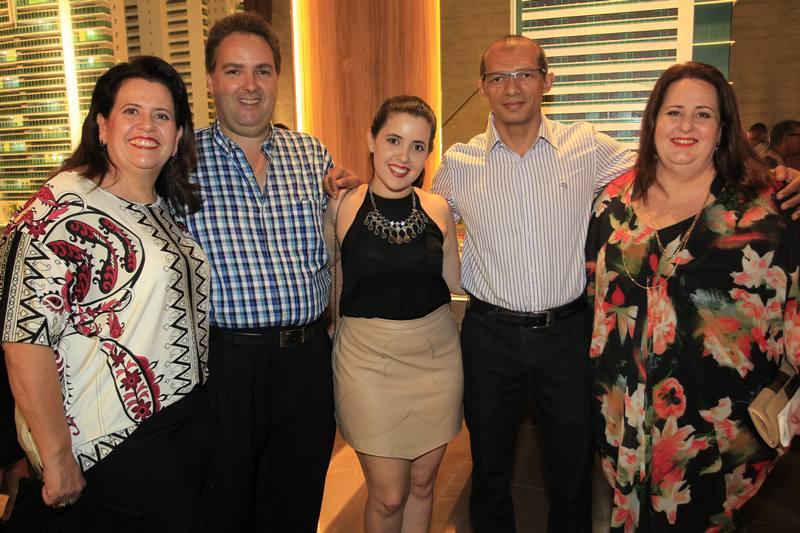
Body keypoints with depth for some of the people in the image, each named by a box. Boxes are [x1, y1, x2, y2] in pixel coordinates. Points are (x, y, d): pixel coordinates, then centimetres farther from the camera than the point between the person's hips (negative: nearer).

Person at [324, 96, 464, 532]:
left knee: (422, 483, 17)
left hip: (437, 354, 3)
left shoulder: (438, 209, 1)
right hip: (368, 358, -3)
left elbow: (456, 282, 5)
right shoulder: (342, 207, -7)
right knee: (388, 496, 6)